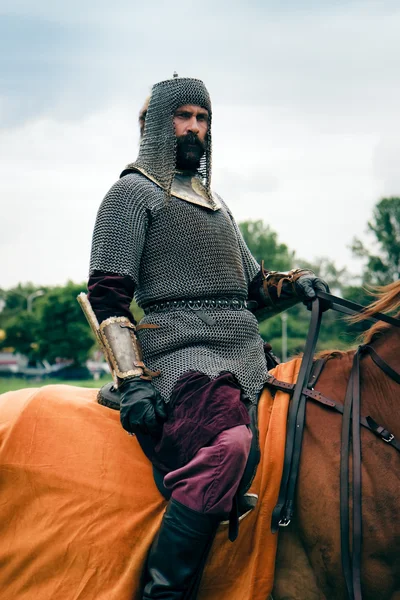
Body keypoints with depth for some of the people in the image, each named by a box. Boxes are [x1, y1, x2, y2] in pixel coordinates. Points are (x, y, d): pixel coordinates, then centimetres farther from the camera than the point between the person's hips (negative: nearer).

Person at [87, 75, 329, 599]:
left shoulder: (215, 204, 30)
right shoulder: (133, 192, 6)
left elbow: (254, 291, 32)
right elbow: (107, 295, -3)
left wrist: (295, 285, 8)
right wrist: (132, 380, -15)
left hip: (248, 359, 9)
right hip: (187, 355, -8)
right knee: (226, 448, -34)